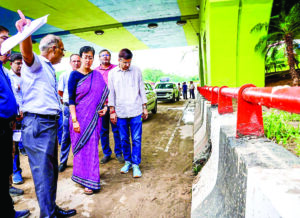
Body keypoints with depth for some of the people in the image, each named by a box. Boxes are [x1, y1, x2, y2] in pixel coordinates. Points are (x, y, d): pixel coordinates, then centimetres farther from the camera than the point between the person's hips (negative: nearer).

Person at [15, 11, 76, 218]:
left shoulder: (49, 69, 20)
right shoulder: (36, 64, -7)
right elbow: (27, 53, -32)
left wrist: (58, 94, 48)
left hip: (49, 123, 9)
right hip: (38, 124, -9)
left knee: (52, 169, 16)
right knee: (43, 172, -4)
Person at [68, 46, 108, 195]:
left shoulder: (97, 75, 8)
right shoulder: (75, 75, -4)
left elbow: (103, 94, 15)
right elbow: (71, 99, -8)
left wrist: (105, 107, -2)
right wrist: (74, 120, -15)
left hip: (94, 117, 4)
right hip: (80, 116, -3)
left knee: (92, 146, 9)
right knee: (83, 146, 2)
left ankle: (89, 177, 27)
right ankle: (88, 181, 13)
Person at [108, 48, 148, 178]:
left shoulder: (137, 71, 5)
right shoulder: (112, 73, 6)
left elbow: (142, 89, 8)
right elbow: (111, 93, 7)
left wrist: (144, 107, 6)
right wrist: (112, 111, 3)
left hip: (136, 111, -1)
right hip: (120, 112, 1)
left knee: (136, 139, 0)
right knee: (124, 139, 9)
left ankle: (136, 164, 10)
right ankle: (127, 161, 25)